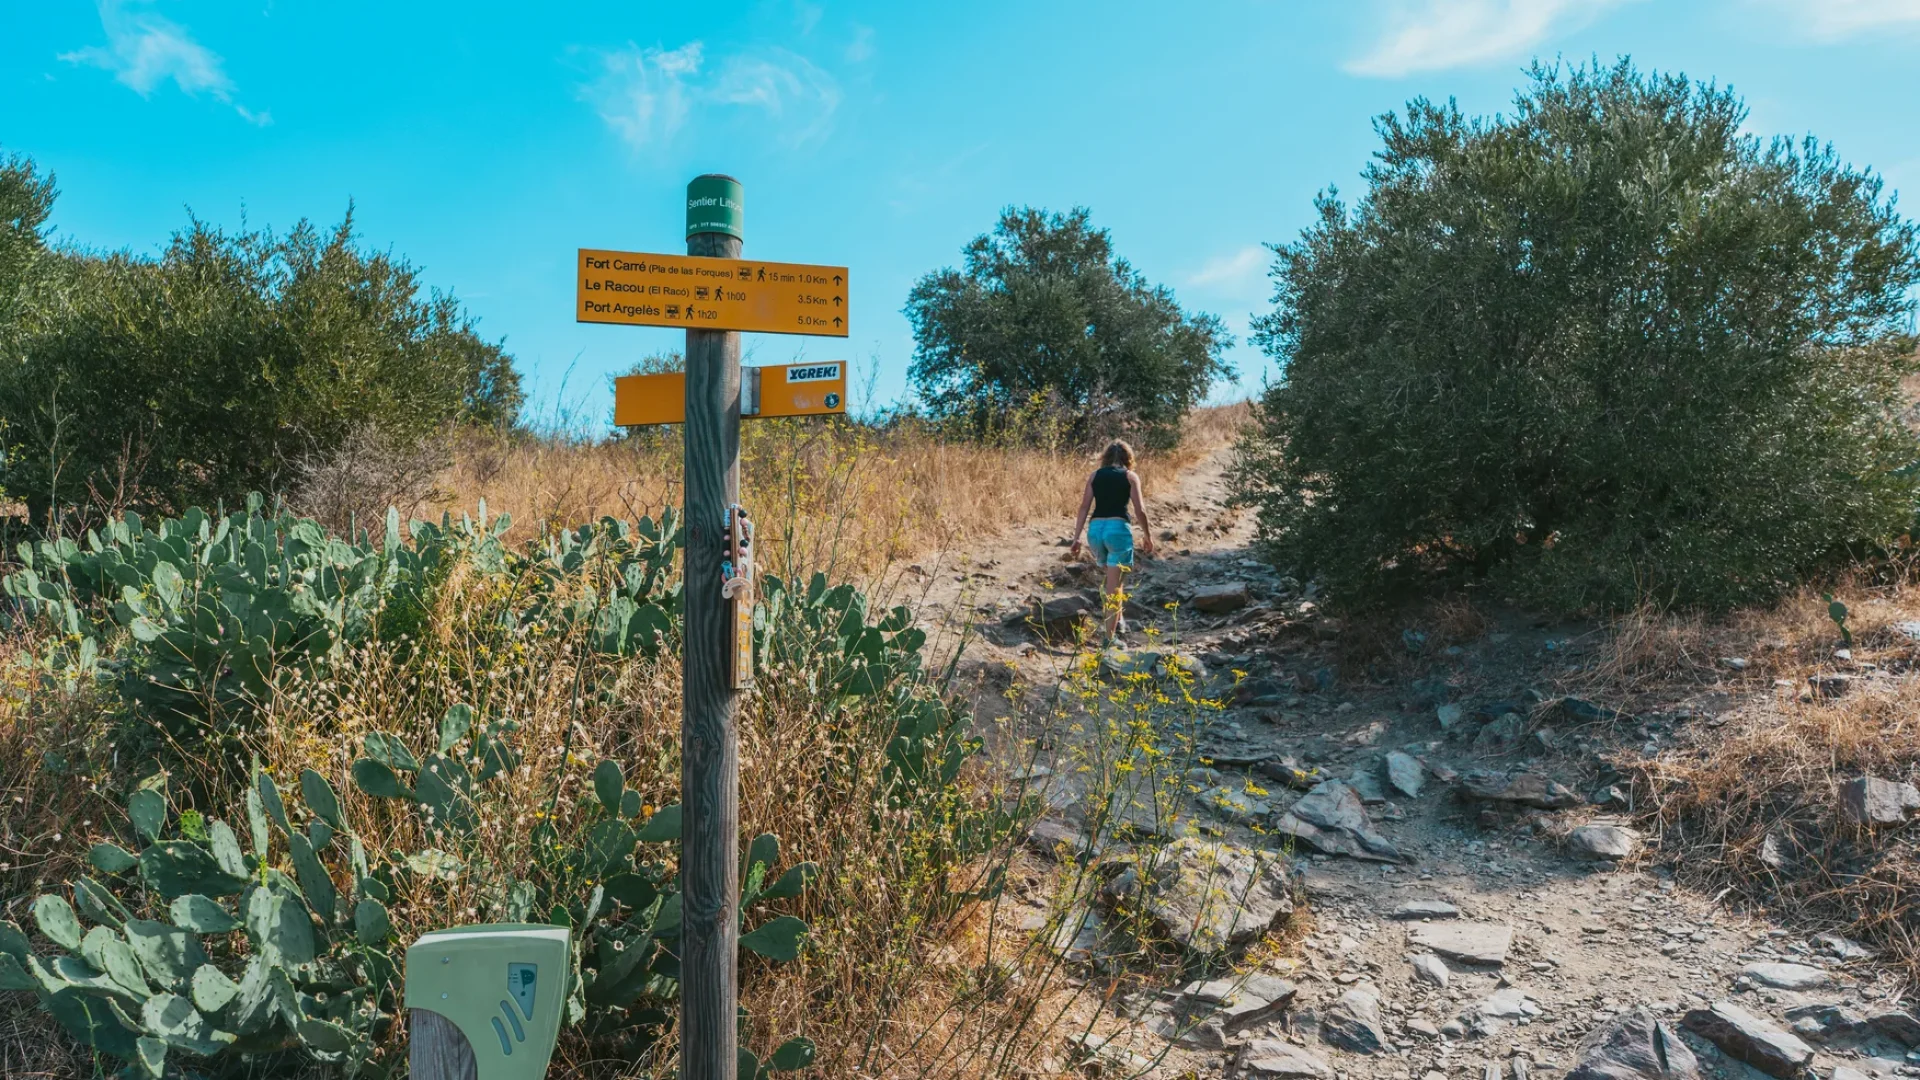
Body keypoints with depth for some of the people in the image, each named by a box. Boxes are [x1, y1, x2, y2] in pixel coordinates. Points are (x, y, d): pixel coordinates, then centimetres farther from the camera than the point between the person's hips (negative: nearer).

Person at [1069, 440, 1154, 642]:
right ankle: (1109, 636, -3)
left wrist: (1076, 538, 9)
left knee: (1111, 577, 27)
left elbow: (1084, 507, 8)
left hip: (1095, 528, 3)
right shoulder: (1130, 476, 6)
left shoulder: (1094, 475, 13)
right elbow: (1139, 511, 1)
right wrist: (1148, 536, 13)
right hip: (1118, 528, -3)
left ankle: (1117, 619, 31)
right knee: (1114, 583, -1)